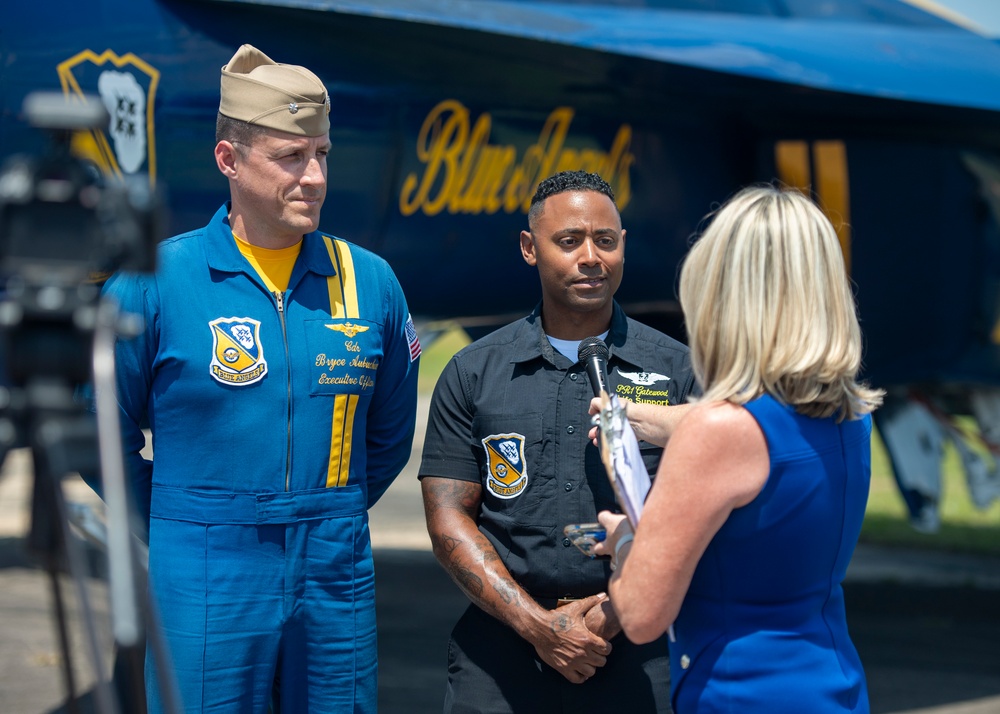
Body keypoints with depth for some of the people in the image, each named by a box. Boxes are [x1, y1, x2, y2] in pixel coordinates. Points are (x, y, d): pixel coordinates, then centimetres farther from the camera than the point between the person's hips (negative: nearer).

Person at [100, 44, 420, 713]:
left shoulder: (370, 281, 5)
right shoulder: (153, 282, -4)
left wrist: (329, 519, 13)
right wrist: (177, 527, 7)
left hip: (338, 582, 3)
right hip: (203, 589, -3)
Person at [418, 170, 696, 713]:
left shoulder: (676, 371, 5)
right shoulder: (473, 373, 7)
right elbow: (448, 519, 2)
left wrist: (617, 615, -12)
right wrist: (538, 624, -9)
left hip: (639, 652, 0)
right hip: (502, 650, 1)